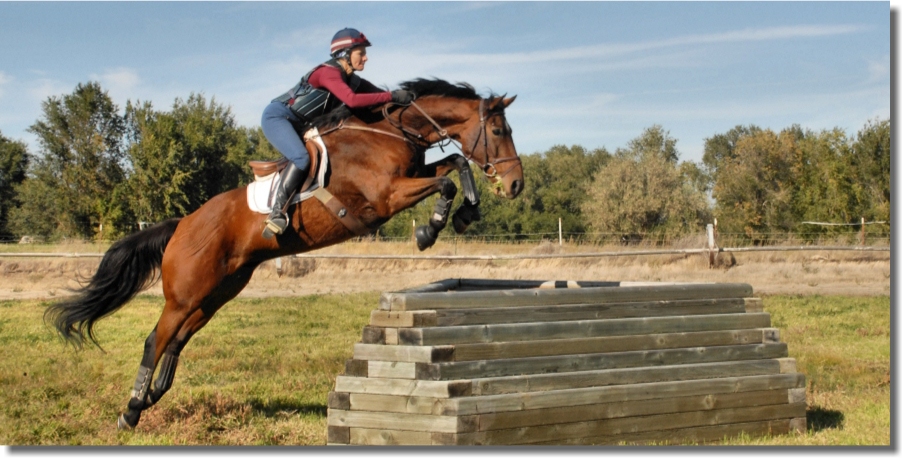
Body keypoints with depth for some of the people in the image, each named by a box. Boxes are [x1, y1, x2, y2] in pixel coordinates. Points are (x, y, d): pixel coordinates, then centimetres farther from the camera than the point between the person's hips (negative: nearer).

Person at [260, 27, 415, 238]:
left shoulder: (352, 80, 8)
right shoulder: (328, 72, -19)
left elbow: (377, 94, 6)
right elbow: (352, 100, -34)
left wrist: (403, 96, -14)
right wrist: (392, 96, -33)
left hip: (299, 126, 10)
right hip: (277, 117, -10)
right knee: (301, 158, -29)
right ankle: (277, 211, -33)